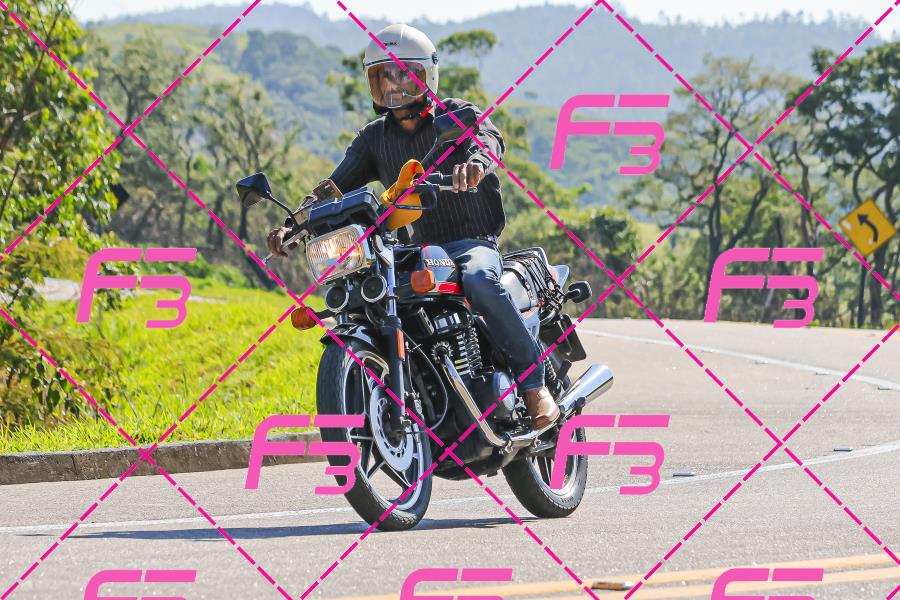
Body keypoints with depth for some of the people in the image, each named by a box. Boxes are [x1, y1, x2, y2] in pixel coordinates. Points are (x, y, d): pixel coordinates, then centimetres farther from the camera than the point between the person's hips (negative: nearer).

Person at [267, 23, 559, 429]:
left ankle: (533, 378, -27)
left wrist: (476, 163, -46)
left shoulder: (456, 115, 2)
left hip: (472, 243, -5)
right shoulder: (373, 139, 15)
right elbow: (336, 187, 5)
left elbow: (489, 137, -20)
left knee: (479, 281, -37)